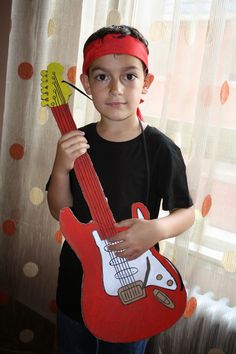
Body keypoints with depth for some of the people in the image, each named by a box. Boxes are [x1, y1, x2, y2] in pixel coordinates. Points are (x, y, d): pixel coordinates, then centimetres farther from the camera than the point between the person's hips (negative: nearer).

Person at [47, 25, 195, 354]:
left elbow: (187, 212, -6)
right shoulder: (76, 142, -8)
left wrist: (157, 229, -26)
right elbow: (60, 212, -3)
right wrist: (61, 169, -21)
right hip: (76, 279, 3)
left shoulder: (162, 150, -17)